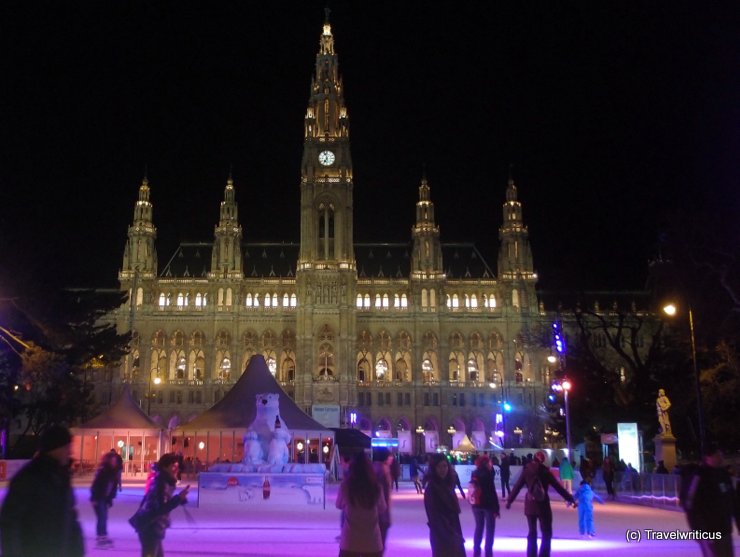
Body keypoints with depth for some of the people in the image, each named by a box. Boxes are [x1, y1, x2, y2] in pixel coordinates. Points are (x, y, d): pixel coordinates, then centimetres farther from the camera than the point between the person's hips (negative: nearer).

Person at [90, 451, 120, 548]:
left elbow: (114, 486, 7)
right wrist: (94, 499, -21)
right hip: (98, 498, -7)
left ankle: (103, 537, 18)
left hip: (105, 498, 7)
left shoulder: (113, 472, 4)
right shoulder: (102, 471, -17)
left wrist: (110, 499, 6)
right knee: (101, 517, -7)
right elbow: (96, 485, -19)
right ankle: (100, 538, -2)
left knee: (104, 517, 11)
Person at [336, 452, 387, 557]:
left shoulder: (346, 486, -9)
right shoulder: (376, 487, -6)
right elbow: (382, 509, 8)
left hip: (350, 540, -1)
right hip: (372, 540, 1)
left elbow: (339, 505, 8)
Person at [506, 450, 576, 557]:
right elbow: (558, 486, -5)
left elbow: (517, 487, 6)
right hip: (542, 504, -4)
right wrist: (570, 498, 1)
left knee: (532, 533, 14)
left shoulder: (527, 470, 2)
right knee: (546, 533, 5)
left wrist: (509, 500, 15)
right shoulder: (544, 471, -6)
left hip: (530, 505, 4)